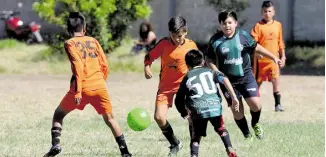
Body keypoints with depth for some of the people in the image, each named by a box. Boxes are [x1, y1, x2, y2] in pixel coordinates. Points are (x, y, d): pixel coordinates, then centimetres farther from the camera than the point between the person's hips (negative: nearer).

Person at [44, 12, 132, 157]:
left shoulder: (70, 43, 1)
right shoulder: (93, 41, 14)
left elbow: (78, 66, -12)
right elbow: (105, 65, 10)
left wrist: (77, 91, -16)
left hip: (83, 87, -3)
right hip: (100, 86, 3)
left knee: (58, 114, 15)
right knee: (109, 119, 16)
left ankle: (56, 144, -2)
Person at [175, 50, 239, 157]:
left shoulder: (187, 78, 23)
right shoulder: (209, 71, 22)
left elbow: (178, 101, 22)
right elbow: (224, 79, 5)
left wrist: (185, 115, 32)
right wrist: (234, 97, 3)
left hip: (197, 109, -1)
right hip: (214, 106, 1)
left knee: (196, 136, 13)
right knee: (221, 129, 24)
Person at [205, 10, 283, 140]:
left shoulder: (243, 36, -4)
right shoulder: (215, 40, -7)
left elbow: (256, 47, 9)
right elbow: (209, 59, 2)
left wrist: (273, 58, 10)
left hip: (245, 76, 0)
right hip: (228, 80, 0)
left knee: (255, 104, -14)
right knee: (237, 111, 0)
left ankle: (255, 124, 18)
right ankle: (247, 135, 21)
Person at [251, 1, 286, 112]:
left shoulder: (278, 25, 7)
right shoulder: (258, 26, -5)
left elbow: (280, 43, 14)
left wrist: (283, 56, 13)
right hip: (261, 59, -2)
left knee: (276, 80, -11)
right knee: (258, 81, 8)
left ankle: (277, 104, -10)